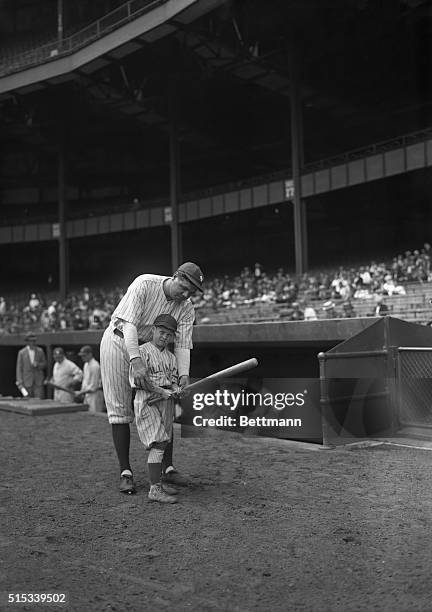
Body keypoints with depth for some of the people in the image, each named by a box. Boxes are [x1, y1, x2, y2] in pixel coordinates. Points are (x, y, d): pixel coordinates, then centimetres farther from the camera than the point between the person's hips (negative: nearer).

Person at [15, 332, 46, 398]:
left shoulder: (40, 351, 3)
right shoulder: (21, 353, -1)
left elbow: (44, 364, 10)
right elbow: (19, 368, 0)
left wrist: (38, 365, -13)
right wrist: (20, 383, -6)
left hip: (38, 382, 0)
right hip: (27, 382, 0)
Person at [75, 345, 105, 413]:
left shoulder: (95, 366, -19)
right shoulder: (86, 364, 11)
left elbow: (93, 387, -19)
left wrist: (81, 392, -15)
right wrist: (81, 392, 8)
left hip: (95, 394, -10)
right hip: (87, 395, 10)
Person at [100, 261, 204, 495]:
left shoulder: (186, 308, -11)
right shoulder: (144, 284, -25)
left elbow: (182, 344, -16)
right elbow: (129, 324, -33)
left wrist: (184, 374, -35)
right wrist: (136, 361, -46)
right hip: (118, 342, -4)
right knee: (120, 410, -5)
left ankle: (168, 468, 10)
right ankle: (125, 472, 3)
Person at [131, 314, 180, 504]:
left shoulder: (171, 357, 13)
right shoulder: (142, 352, -8)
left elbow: (172, 378, 14)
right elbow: (137, 380, -15)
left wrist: (176, 389, -10)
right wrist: (161, 391, -20)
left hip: (166, 402, 7)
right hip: (146, 402, -7)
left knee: (162, 443, 13)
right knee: (158, 443, -14)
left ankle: (157, 481, 26)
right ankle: (154, 489, -11)